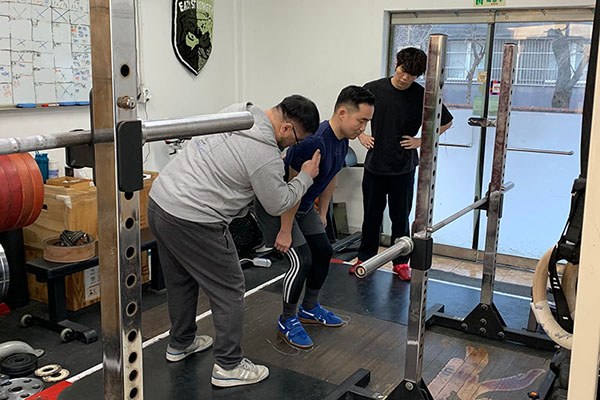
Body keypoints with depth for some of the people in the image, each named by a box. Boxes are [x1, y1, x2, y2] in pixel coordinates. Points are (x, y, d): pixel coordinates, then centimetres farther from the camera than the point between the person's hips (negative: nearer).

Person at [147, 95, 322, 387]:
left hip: (159, 200, 9)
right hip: (192, 222, -9)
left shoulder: (236, 110, 8)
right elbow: (278, 204, -4)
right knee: (228, 290, 5)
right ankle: (229, 366, 13)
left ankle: (180, 343, 42)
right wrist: (306, 177, 9)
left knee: (180, 281, 25)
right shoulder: (266, 154, -17)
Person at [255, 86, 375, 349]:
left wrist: (322, 214, 18)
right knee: (301, 260, -13)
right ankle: (287, 322, 6)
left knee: (323, 252, 11)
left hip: (303, 206, 10)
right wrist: (285, 231, -23)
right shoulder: (314, 141, -32)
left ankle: (309, 309, 29)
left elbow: (329, 180, 13)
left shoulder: (342, 142, -2)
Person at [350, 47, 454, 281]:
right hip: (374, 165, 1)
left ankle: (401, 262, 22)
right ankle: (365, 258, 25)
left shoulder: (422, 96, -7)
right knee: (371, 215, 11)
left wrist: (421, 141, -3)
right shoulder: (373, 89, -4)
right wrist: (361, 135, 2)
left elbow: (446, 122, 5)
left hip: (403, 168, -1)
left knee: (401, 217, 8)